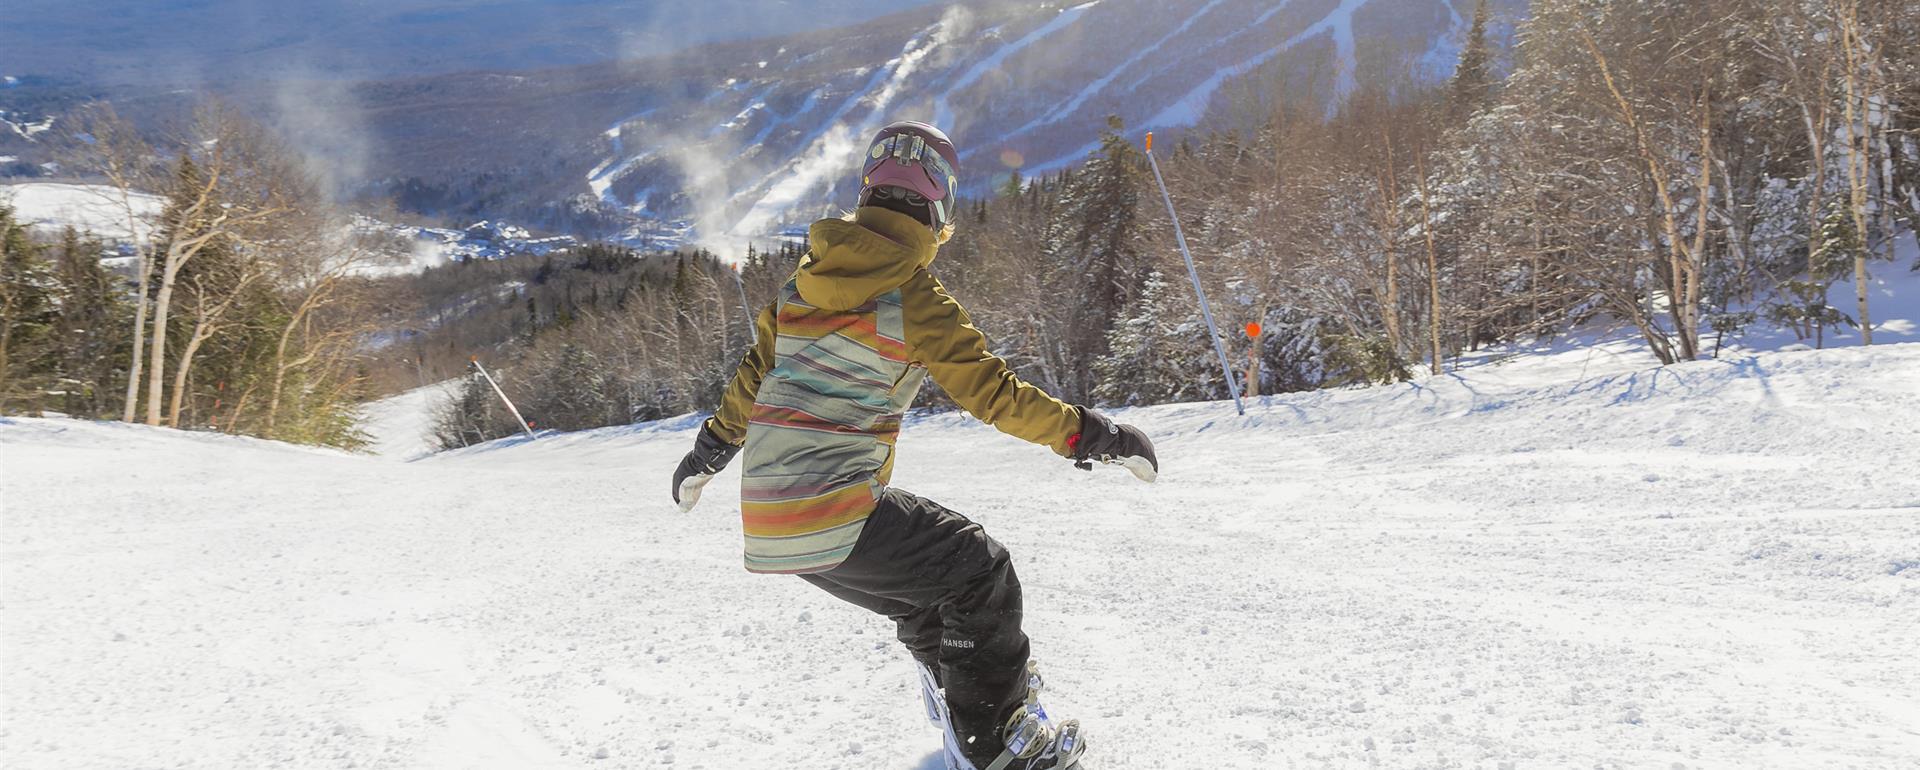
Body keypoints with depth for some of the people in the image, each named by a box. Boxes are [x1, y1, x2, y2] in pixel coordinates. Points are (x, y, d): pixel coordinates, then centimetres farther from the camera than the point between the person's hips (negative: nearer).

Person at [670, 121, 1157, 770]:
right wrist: (1085, 432, 0)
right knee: (979, 571, 8)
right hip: (836, 518, -8)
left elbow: (756, 370, 20)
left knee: (926, 583, 26)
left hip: (770, 520, 8)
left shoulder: (808, 276, 10)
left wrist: (711, 449, 32)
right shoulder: (913, 294, -11)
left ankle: (961, 692, 41)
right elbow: (989, 389, -9)